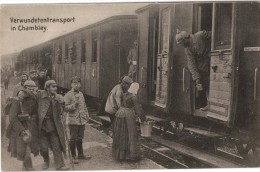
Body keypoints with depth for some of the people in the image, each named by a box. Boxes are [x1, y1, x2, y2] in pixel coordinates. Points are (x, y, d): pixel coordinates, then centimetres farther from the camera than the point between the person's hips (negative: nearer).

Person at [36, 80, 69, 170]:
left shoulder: (58, 98, 0)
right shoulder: (40, 95, -7)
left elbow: (60, 113, -5)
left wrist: (59, 103, -17)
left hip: (54, 126, 1)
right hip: (43, 126, -1)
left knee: (57, 147, 5)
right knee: (43, 148, 8)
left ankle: (60, 165, 15)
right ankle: (46, 161, 38)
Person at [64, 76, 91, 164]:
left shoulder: (81, 94, 11)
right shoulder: (68, 95, -10)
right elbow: (65, 108, -13)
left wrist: (87, 116, 17)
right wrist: (74, 105, -24)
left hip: (82, 120, 6)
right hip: (73, 121, -6)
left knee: (80, 138, 18)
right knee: (73, 139, 4)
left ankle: (80, 154, 30)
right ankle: (74, 156, 17)